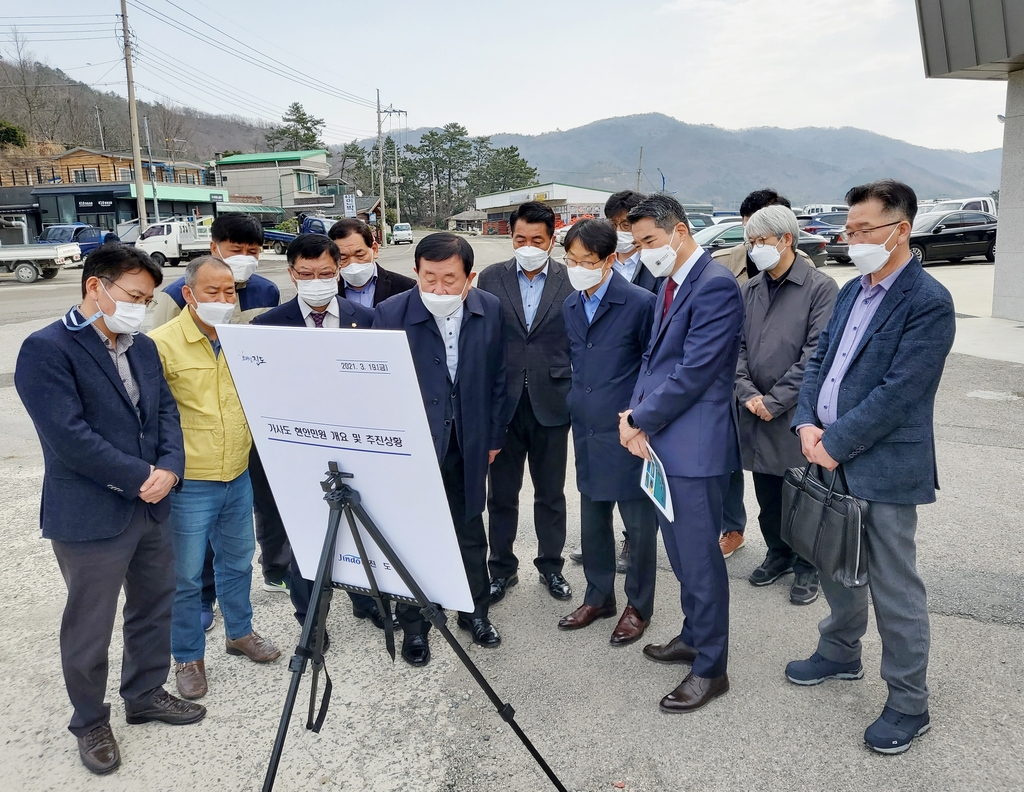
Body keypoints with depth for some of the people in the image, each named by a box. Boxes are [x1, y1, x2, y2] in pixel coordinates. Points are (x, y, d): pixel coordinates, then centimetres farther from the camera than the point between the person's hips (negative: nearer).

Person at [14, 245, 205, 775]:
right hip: (90, 518, -7)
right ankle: (90, 722, 31)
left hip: (151, 509, 7)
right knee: (89, 629, 10)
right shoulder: (46, 350, -15)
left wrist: (169, 468, -12)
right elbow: (69, 437, -22)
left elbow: (166, 412, 7)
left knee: (156, 608, 19)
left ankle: (145, 694, 40)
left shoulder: (143, 347, 9)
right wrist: (142, 477, -18)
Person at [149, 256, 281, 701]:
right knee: (186, 576, 7)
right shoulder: (162, 343, -13)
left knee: (237, 560, 21)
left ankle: (239, 632, 41)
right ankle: (188, 657, 26)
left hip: (238, 476, 6)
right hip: (189, 482, -5)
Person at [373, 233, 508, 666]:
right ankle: (413, 624, 30)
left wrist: (494, 436, 6)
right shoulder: (390, 313, -15)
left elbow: (497, 377, 3)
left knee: (471, 531, 18)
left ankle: (475, 611, 38)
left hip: (469, 444, 3)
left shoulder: (490, 310, -6)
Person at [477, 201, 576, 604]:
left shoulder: (571, 280, -1)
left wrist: (576, 393, -5)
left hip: (551, 403, 0)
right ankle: (502, 568, 28)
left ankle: (551, 565, 32)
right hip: (502, 402, 1)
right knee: (501, 494, 11)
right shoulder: (491, 278, 1)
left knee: (551, 494, 13)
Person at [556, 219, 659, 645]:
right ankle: (598, 597, 34)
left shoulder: (640, 303, -13)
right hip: (587, 430, 6)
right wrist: (578, 405, 12)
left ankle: (639, 605, 25)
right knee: (592, 518, 16)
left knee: (638, 521, 7)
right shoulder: (570, 306, 7)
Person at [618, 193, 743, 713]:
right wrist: (637, 416, -1)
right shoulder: (670, 286, 14)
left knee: (700, 558, 2)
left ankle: (710, 668, 17)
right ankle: (693, 636, 38)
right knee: (681, 553, 20)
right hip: (662, 440, 9)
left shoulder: (715, 285, -16)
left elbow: (694, 371, -20)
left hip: (695, 445, -9)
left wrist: (641, 421, -11)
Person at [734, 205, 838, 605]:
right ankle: (778, 553, 35)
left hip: (797, 413, -5)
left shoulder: (820, 288, -9)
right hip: (756, 413, 5)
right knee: (767, 494, 15)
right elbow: (737, 346, 7)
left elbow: (816, 354, -14)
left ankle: (806, 566, 25)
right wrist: (748, 393, -8)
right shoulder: (749, 290, 8)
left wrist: (775, 400, -15)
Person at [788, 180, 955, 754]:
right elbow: (819, 361, 10)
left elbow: (897, 392, -20)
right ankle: (841, 654, 44)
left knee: (895, 589, 5)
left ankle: (909, 706, 22)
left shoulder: (929, 303, -15)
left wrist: (835, 442, -17)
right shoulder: (852, 291, 11)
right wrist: (807, 423, -5)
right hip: (832, 458, 8)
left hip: (885, 467, -8)